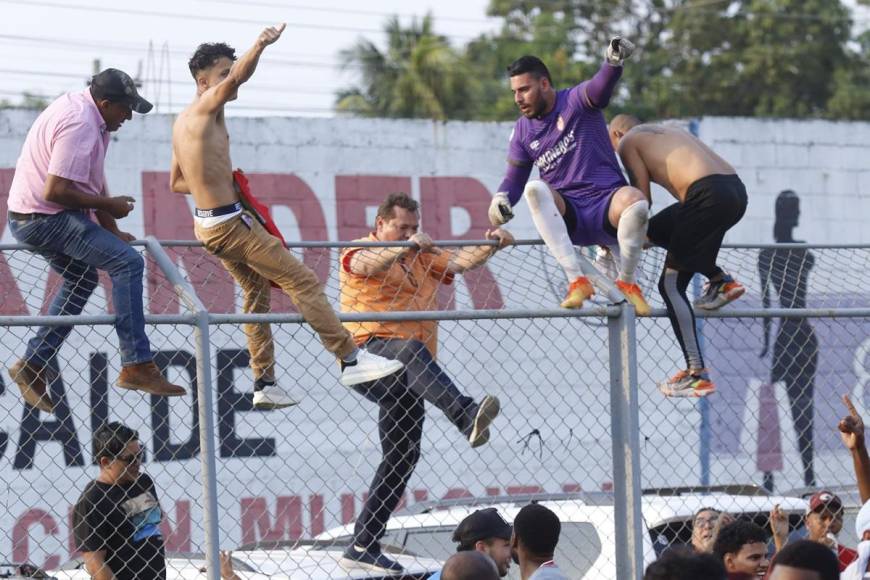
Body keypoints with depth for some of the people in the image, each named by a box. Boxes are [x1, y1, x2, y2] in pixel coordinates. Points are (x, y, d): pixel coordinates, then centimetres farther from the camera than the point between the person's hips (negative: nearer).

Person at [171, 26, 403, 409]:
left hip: (207, 224, 10)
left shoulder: (184, 123, 15)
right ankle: (350, 359, -7)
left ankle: (264, 384, 19)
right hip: (230, 223, -10)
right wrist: (261, 45, -46)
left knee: (257, 289, 19)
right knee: (302, 281, -7)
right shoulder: (206, 107, -12)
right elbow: (237, 79, -33)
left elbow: (175, 182, 22)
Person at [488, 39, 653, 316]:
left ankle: (627, 282, -12)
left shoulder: (576, 101, 0)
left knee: (634, 200, -37)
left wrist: (613, 62, -46)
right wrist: (501, 200, -7)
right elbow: (515, 179, 18)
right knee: (534, 189, -29)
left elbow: (600, 86, -22)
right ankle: (577, 280, -34)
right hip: (567, 216, 3)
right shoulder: (523, 130, 14)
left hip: (605, 209, -3)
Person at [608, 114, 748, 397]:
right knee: (657, 229, 28)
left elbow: (642, 199, 5)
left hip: (710, 194, -8)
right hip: (736, 189, 8)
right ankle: (721, 280, 20)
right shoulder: (665, 133, 33)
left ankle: (697, 375, -8)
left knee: (671, 284, -1)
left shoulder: (627, 141, 10)